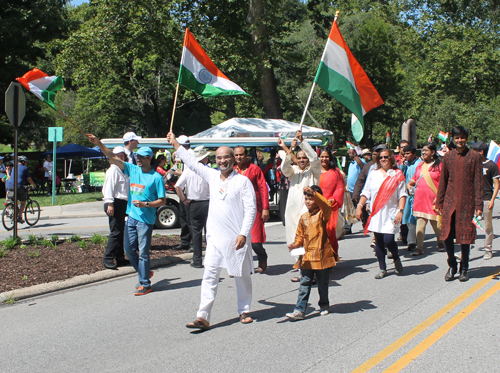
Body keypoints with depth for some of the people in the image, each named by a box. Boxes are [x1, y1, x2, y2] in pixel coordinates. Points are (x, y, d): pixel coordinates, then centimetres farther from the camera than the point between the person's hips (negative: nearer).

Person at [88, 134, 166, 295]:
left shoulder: (156, 177, -6)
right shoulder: (132, 169, 8)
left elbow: (162, 201, -6)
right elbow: (112, 157, 5)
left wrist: (145, 204, -19)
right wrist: (99, 143, -4)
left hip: (146, 219, -6)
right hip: (131, 217, 6)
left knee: (143, 252, -3)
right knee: (129, 249, 10)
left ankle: (145, 284, 6)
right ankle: (145, 273, 30)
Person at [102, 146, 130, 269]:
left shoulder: (122, 170, 20)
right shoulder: (113, 169, -9)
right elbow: (109, 186, -17)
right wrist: (110, 203, -24)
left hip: (122, 204, 10)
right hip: (115, 203, -10)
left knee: (121, 232, 12)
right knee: (116, 232, -12)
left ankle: (120, 258, 19)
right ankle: (108, 259, -11)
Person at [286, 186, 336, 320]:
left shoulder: (322, 214, -4)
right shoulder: (304, 217, 10)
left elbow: (327, 206, -27)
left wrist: (314, 193, -36)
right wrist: (296, 244, -3)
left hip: (321, 255, -3)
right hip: (306, 256, 3)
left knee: (323, 283, 12)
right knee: (304, 284, 1)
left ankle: (324, 305, 32)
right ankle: (300, 310, -1)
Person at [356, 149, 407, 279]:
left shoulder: (398, 174, 3)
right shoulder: (373, 174, 12)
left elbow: (402, 195, -1)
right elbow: (366, 192, 13)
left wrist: (400, 211, -11)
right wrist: (359, 206, 3)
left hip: (391, 213, -3)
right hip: (376, 213, 3)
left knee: (388, 240, -13)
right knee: (378, 241, 3)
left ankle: (396, 259, 17)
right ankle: (382, 268, 13)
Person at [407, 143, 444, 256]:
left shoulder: (439, 165, -3)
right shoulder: (420, 165, 14)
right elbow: (415, 179, 26)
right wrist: (409, 184, 6)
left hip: (433, 199, -4)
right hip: (420, 199, 4)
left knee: (436, 222, 6)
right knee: (420, 222, -2)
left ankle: (440, 242, 30)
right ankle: (419, 247, -1)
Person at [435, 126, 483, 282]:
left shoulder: (474, 157, -1)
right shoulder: (448, 157, 7)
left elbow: (478, 182, -2)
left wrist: (479, 205, -7)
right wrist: (439, 202, 9)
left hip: (467, 202, -2)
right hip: (450, 201, 2)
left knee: (465, 235, 3)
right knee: (446, 235, -2)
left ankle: (464, 268, 18)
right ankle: (452, 266, 17)